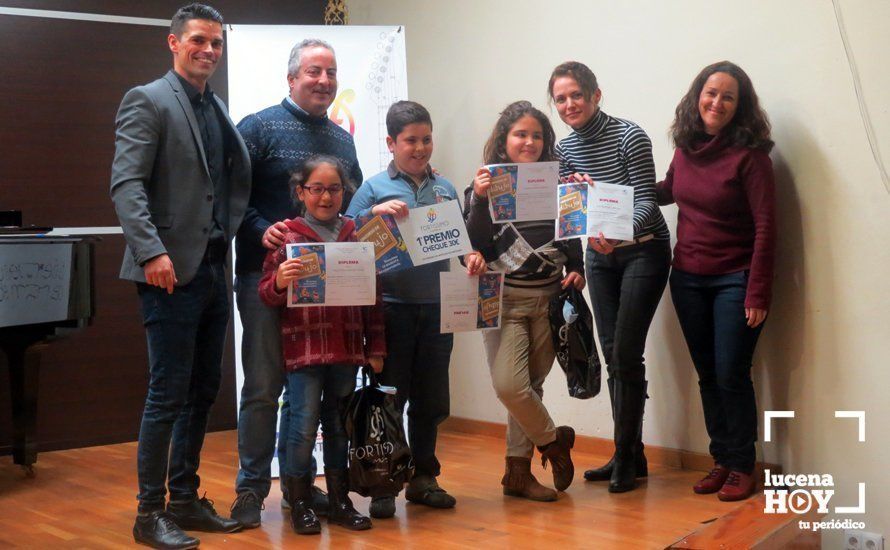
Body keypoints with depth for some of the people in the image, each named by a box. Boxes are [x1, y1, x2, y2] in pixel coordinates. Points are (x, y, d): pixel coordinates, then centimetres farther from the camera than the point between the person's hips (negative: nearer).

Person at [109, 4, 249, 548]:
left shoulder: (218, 109, 17)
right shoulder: (147, 101, -5)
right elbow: (126, 184, -15)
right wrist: (151, 251, -25)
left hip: (213, 268, 8)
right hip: (172, 271, -8)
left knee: (203, 391, 12)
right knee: (168, 394, -4)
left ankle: (185, 498, 23)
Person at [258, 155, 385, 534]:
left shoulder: (357, 236, 7)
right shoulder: (287, 237, -2)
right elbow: (267, 295, -3)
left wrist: (375, 347, 8)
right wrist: (279, 281, -25)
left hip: (347, 348, 3)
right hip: (303, 346, -3)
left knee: (340, 425, 12)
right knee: (303, 425, -1)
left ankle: (340, 500, 22)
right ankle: (299, 502, 13)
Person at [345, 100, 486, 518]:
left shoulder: (445, 188, 11)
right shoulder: (375, 187, 0)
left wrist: (472, 256, -6)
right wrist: (375, 212, -22)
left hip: (437, 307, 4)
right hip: (391, 306, -4)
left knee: (431, 399, 12)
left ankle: (423, 478, 25)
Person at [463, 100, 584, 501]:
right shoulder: (486, 185, 0)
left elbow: (572, 240, 17)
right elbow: (473, 246, -9)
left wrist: (576, 272, 0)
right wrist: (479, 199, -20)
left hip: (549, 299, 3)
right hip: (504, 299, -3)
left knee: (532, 385, 7)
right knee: (509, 384, -15)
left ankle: (518, 471, 18)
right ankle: (554, 440, 11)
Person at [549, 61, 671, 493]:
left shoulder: (629, 136, -16)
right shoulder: (565, 149, 2)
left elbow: (646, 200, -20)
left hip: (643, 251, -6)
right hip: (600, 255, 6)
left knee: (626, 354, -9)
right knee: (612, 356, 7)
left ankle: (626, 457, 2)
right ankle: (631, 456, 17)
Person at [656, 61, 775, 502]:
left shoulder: (749, 155, -13)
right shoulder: (685, 148, 3)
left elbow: (765, 226, -14)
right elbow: (668, 191, 24)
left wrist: (758, 293, -18)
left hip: (734, 281, -5)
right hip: (688, 279, 5)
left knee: (731, 375, -5)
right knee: (708, 376, 10)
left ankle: (741, 468, 10)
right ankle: (722, 461, 21)